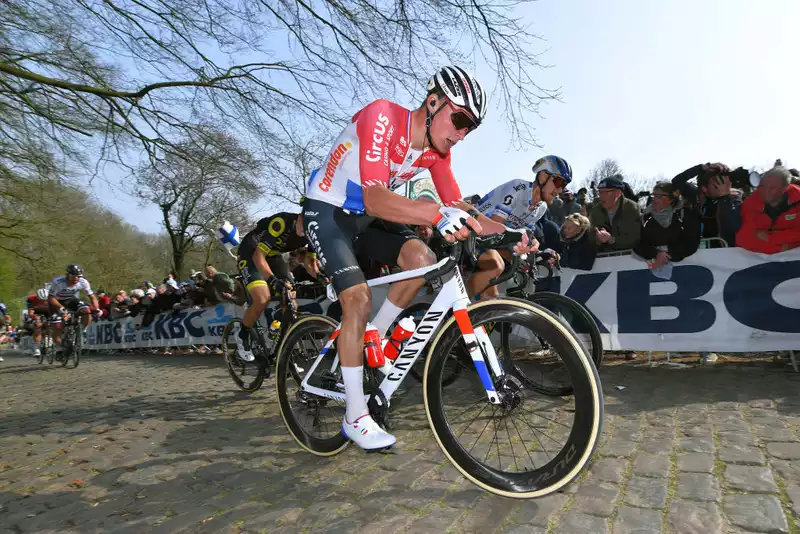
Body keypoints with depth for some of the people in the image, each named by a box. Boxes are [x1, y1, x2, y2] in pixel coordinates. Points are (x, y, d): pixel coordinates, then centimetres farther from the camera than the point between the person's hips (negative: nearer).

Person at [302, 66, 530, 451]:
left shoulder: (437, 150, -5)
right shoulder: (382, 117, -27)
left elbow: (458, 207, -5)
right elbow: (375, 199, -40)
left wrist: (505, 231, -19)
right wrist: (437, 214, -54)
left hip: (367, 216, 6)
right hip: (327, 210, -6)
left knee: (422, 259, -19)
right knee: (359, 298, -20)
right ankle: (355, 417, -6)